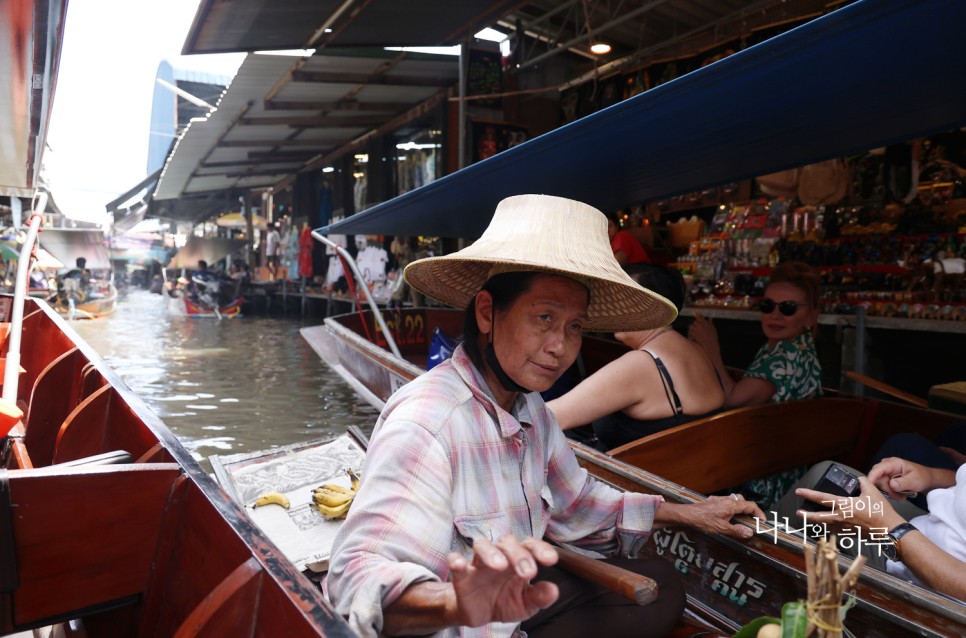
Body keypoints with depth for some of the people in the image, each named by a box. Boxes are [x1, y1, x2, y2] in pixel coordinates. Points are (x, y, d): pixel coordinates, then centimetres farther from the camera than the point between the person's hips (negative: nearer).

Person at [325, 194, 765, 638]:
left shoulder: (528, 407, -1)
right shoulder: (426, 423, -30)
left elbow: (573, 503, 12)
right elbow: (358, 578, -40)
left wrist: (687, 513, 9)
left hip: (511, 601, 9)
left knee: (660, 584, 11)